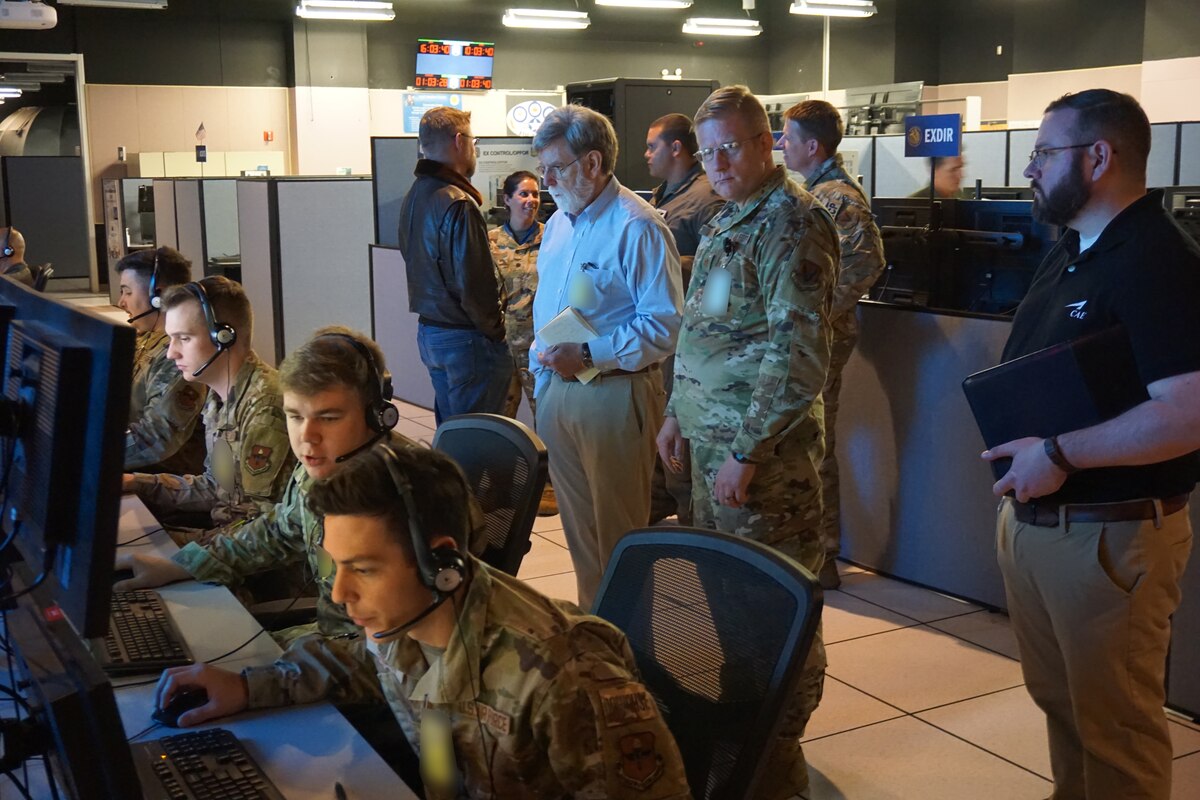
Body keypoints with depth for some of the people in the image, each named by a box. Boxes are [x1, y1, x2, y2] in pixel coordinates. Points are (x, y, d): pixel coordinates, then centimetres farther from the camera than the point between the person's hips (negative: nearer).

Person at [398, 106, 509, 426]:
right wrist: (494, 331, -7)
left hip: (429, 331, 9)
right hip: (465, 339, -9)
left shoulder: (413, 196, 9)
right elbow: (473, 283, -22)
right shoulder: (457, 204, -20)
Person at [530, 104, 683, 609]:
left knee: (617, 530, 3)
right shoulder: (558, 224, 14)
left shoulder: (637, 227, -13)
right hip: (559, 391, 8)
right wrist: (541, 375, 16)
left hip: (614, 393, -8)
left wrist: (589, 356, -22)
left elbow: (665, 325, -19)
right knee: (577, 524, 17)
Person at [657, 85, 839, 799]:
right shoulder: (728, 221, 14)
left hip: (763, 447, -9)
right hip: (714, 441, 10)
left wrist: (747, 451, -22)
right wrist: (681, 412, 21)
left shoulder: (791, 221, -15)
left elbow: (798, 352, -22)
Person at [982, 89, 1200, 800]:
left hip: (1109, 535, -9)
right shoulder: (1071, 252, 12)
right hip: (1032, 520, 9)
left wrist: (1059, 455, -25)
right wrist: (1016, 443, 1)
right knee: (1059, 702, 23)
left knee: (1114, 726, 7)